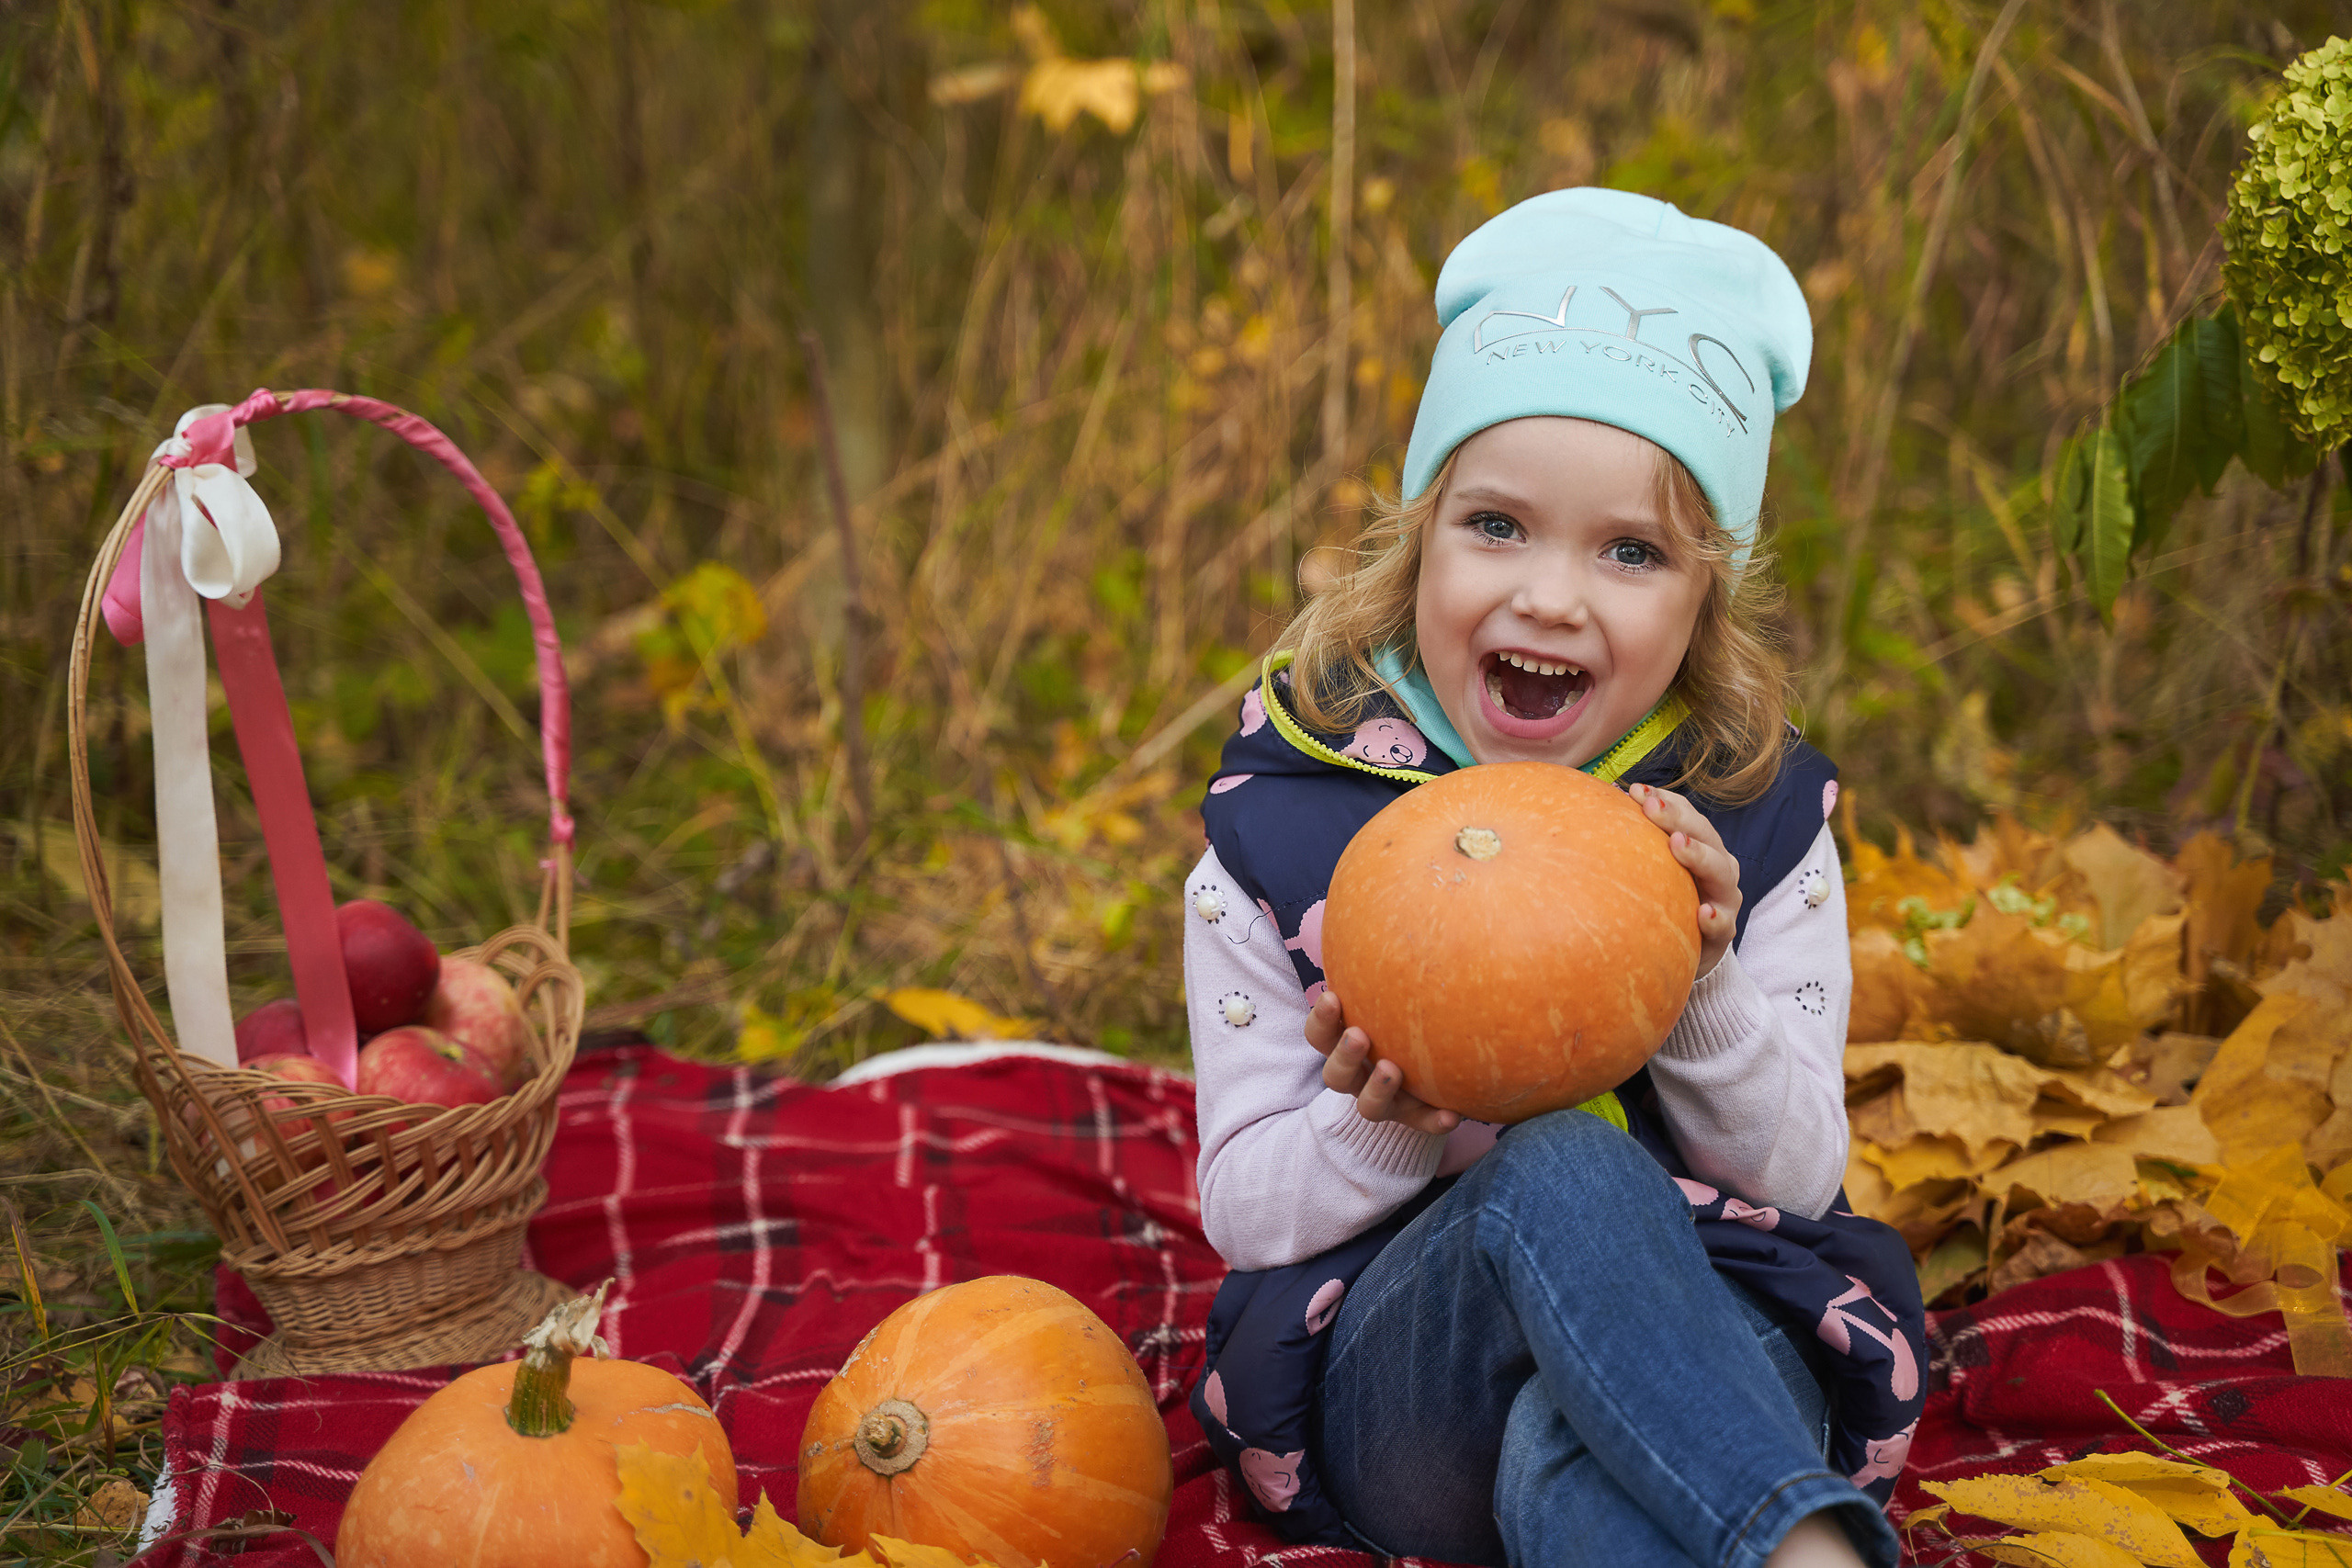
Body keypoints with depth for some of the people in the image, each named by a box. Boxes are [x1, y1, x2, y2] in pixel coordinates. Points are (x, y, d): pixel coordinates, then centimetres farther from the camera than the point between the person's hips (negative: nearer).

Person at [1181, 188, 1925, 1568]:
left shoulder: (1753, 821, 4)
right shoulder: (1281, 827, 0)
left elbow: (1802, 1177, 3)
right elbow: (1244, 1208, 3)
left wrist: (1704, 992, -17)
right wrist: (1381, 1131, -21)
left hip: (1700, 1342, 0)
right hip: (1394, 1381, 0)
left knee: (1570, 1456, -42)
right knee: (1562, 1166, -38)